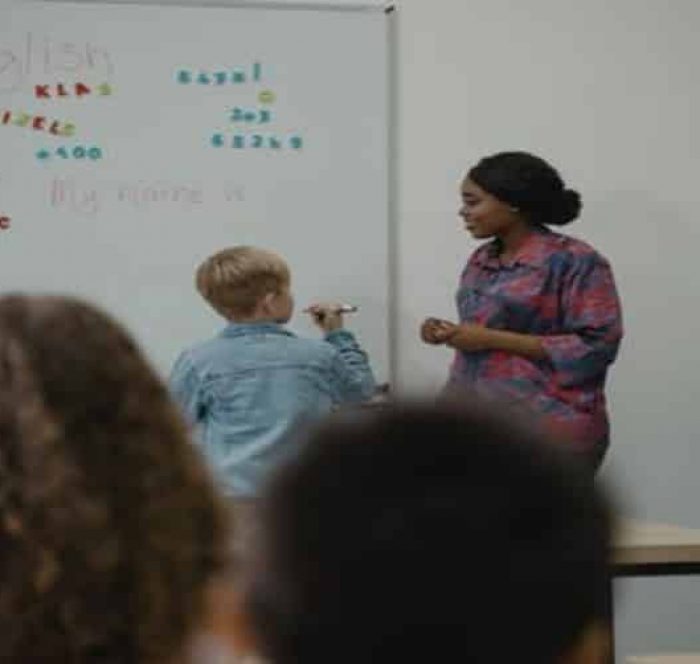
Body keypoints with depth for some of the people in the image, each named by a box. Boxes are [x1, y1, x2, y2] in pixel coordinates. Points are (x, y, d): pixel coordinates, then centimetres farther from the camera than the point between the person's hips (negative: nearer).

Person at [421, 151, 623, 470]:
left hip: (545, 430, -7)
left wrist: (491, 339, -17)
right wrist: (451, 333, 2)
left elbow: (596, 346, -16)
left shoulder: (575, 261, -11)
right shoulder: (481, 260, 12)